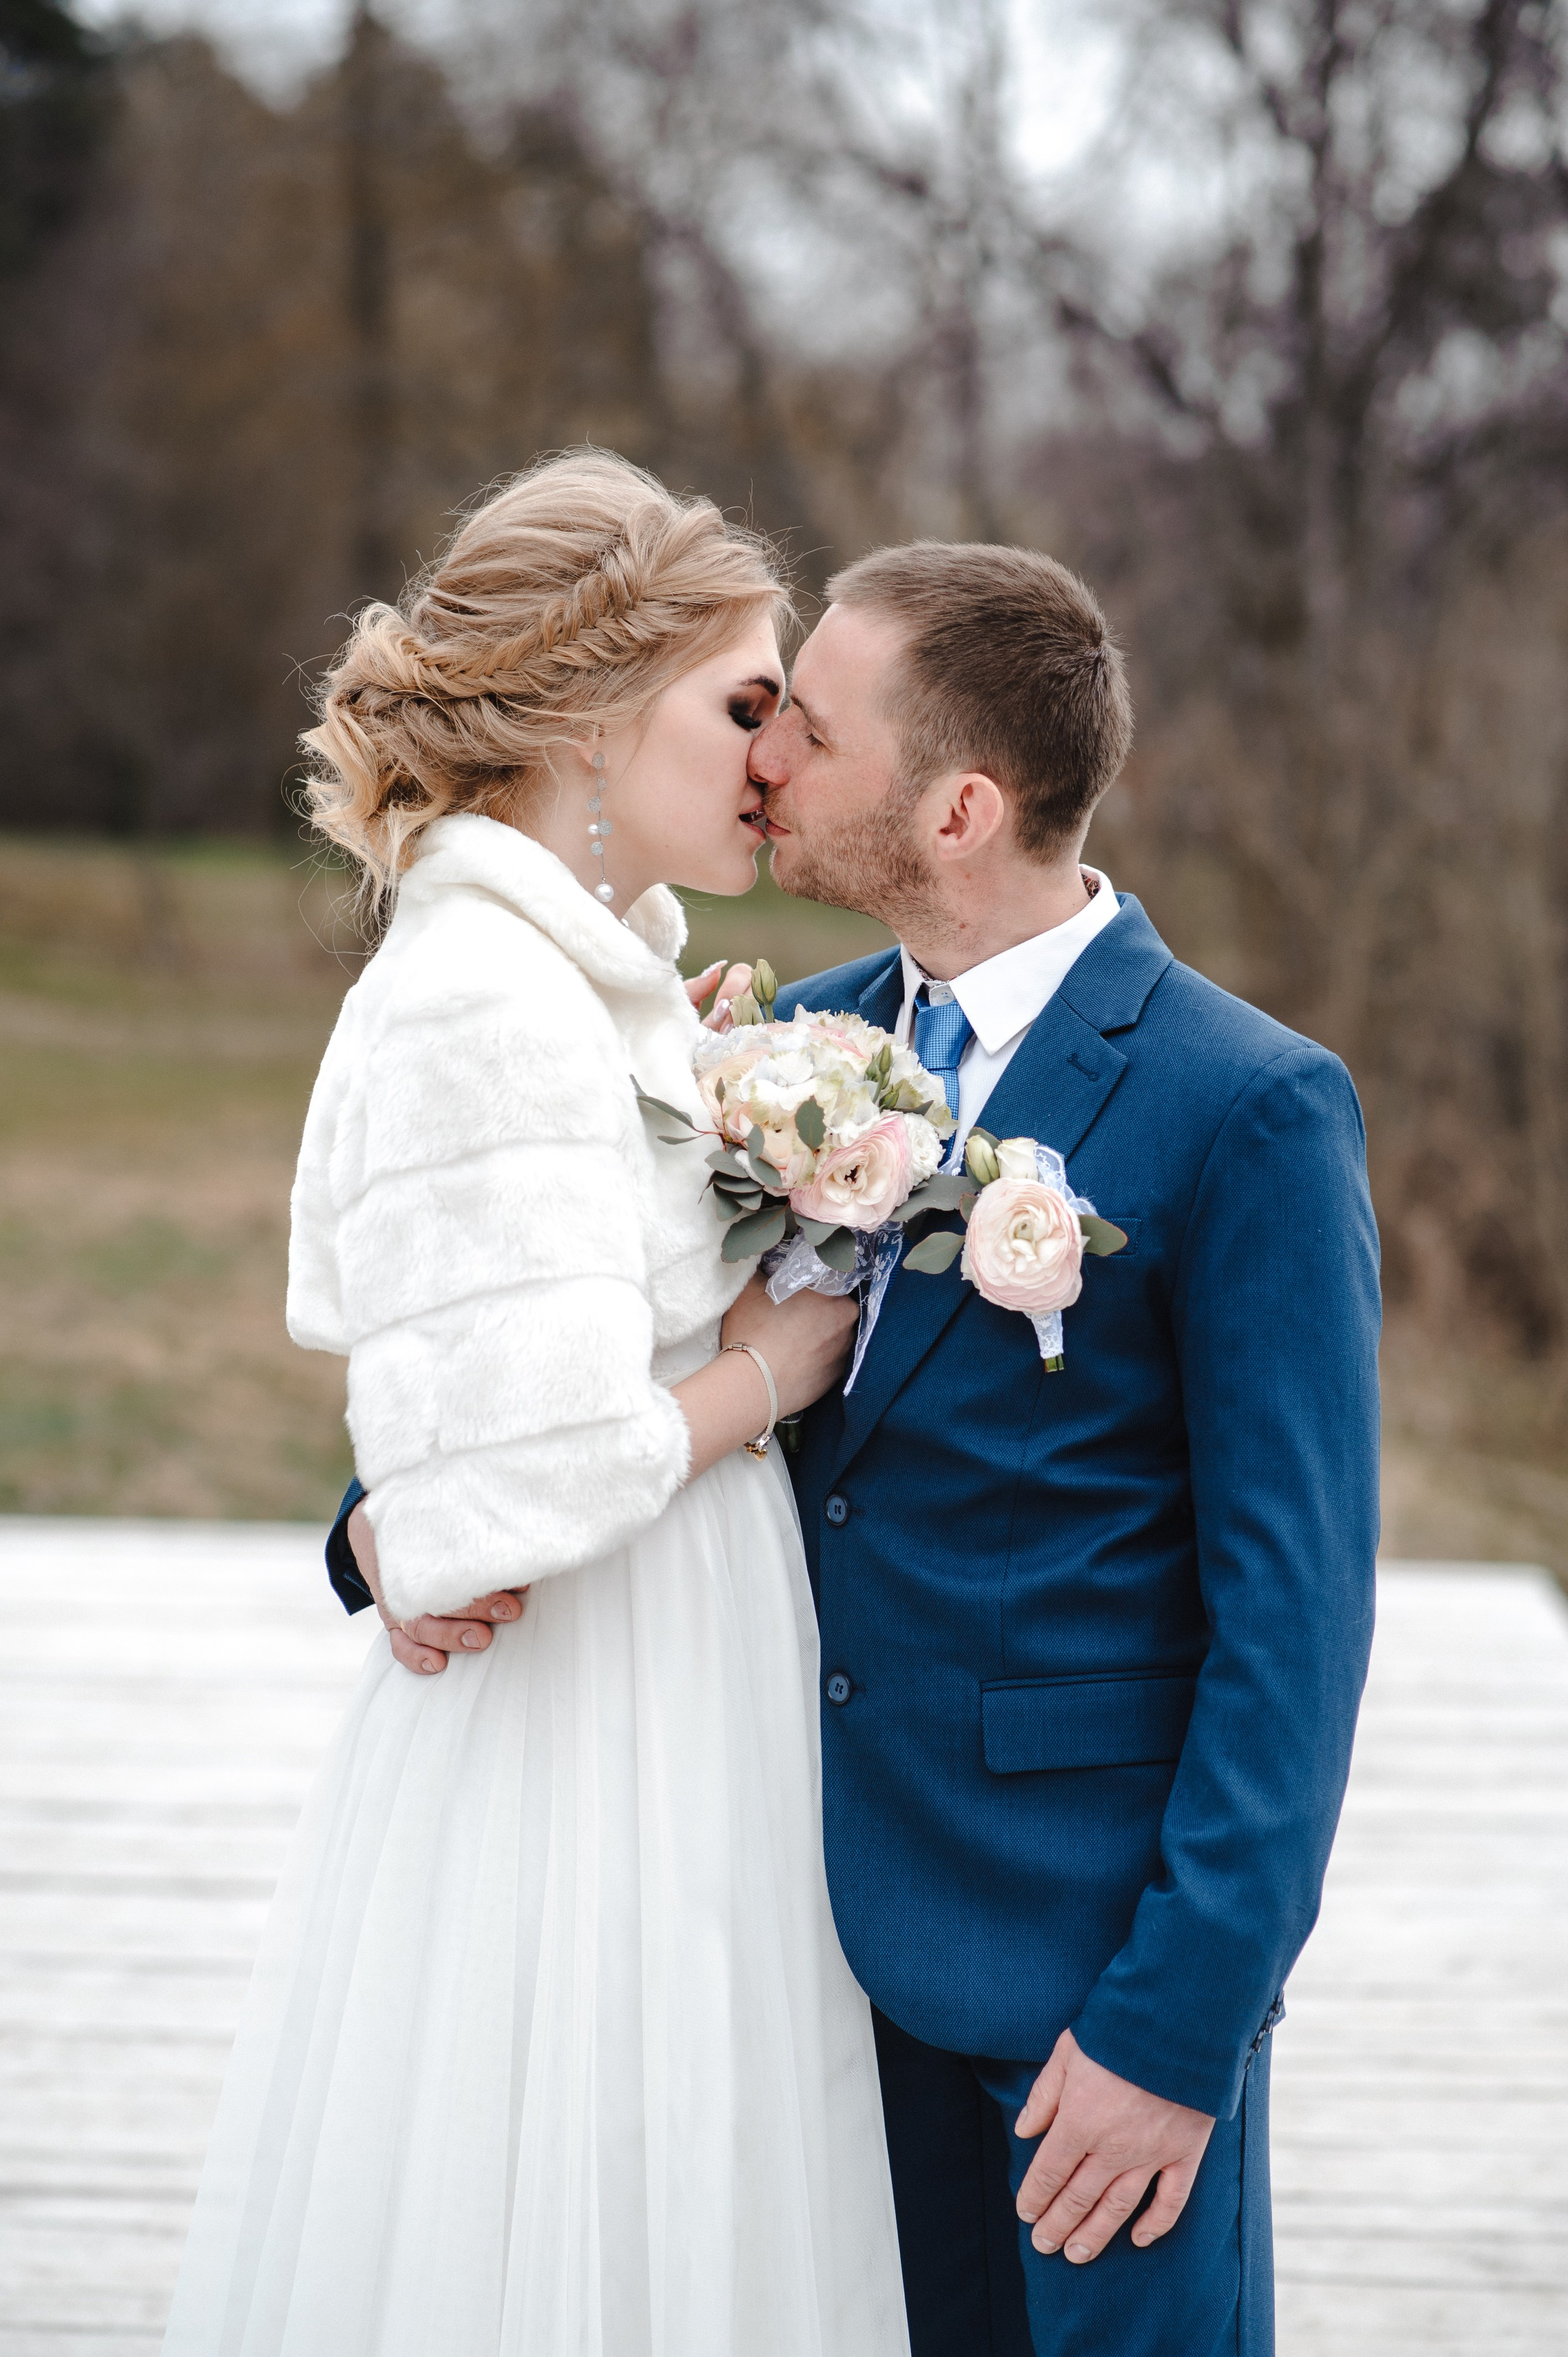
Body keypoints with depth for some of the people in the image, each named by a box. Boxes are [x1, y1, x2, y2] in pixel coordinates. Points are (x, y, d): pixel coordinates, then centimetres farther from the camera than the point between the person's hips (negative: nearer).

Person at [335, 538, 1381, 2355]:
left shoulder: (1253, 1113, -13)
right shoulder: (804, 1040, 5)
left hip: (1097, 1942, -5)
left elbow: (1295, 1611, -14)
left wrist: (1181, 2018, -17)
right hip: (844, 1919, 6)